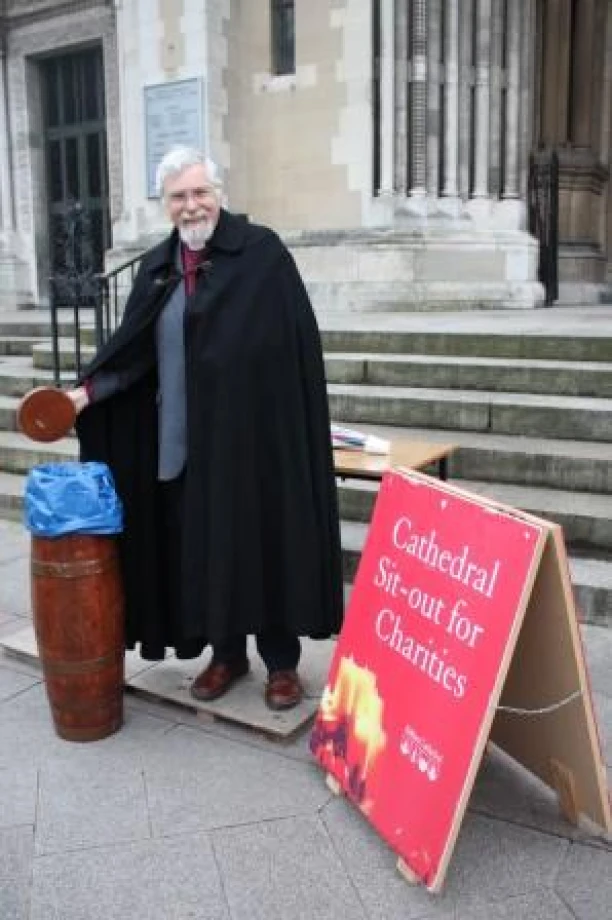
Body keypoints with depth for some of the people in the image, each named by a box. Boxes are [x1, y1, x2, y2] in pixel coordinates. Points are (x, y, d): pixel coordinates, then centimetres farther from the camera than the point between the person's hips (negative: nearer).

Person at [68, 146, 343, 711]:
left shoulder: (263, 251, -6)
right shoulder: (157, 266, 10)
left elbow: (301, 344, -9)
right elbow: (133, 347, 9)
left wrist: (295, 425, -12)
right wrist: (88, 390, -5)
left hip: (253, 431, -5)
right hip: (184, 438, 5)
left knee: (265, 540, 4)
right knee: (204, 546, 11)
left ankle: (282, 661, 20)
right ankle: (227, 653, 29)